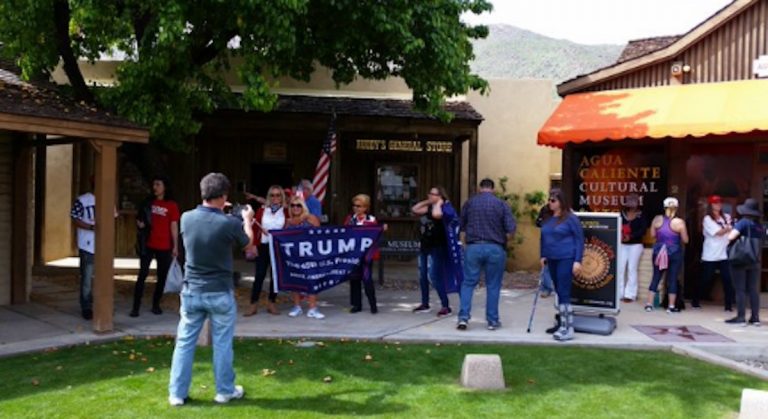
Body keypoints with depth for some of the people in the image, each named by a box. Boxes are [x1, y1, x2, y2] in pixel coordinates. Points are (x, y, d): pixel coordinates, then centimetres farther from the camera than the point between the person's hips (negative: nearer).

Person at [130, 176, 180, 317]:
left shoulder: (172, 205, -1)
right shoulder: (148, 202, 7)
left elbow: (174, 227, -2)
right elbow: (141, 219, 21)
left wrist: (175, 246, -5)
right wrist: (140, 223, -3)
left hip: (164, 247, -1)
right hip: (148, 245, 1)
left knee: (162, 276, 7)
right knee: (142, 275, -4)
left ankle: (156, 305, 20)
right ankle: (136, 307, -2)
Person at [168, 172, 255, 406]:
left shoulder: (186, 218, -8)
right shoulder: (230, 224, -18)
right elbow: (248, 245, 4)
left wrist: (220, 212, 26)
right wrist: (247, 220, 21)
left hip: (191, 291, 3)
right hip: (220, 293, -3)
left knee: (185, 342, 11)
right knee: (222, 344, 10)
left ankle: (177, 393, 16)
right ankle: (225, 391, 22)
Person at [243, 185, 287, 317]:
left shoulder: (286, 212, 2)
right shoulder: (262, 210, 4)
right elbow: (255, 228, 2)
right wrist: (254, 245, -7)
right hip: (263, 246, 0)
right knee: (259, 275, -1)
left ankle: (271, 303, 17)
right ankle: (253, 305, 5)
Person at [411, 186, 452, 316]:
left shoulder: (442, 209, -12)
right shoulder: (428, 208, 12)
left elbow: (436, 214, -34)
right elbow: (414, 210, 12)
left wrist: (438, 203, -16)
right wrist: (426, 202, 8)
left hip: (437, 248, -9)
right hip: (425, 247, 9)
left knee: (434, 277, -12)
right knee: (422, 276, 14)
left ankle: (446, 306, -7)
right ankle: (425, 304, 26)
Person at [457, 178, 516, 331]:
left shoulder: (469, 203, 5)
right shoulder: (501, 204, -2)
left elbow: (462, 226, 13)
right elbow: (511, 229, -7)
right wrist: (503, 240, 11)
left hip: (473, 247, 1)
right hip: (495, 248, -1)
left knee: (468, 283, 7)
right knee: (493, 286, 7)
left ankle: (463, 317, -2)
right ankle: (493, 321, 12)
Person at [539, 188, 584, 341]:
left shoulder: (570, 218, -9)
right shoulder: (547, 218, 10)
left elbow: (580, 239, -9)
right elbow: (543, 238, 20)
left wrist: (577, 261, -14)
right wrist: (543, 255, 12)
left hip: (566, 259, -7)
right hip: (552, 260, 7)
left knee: (564, 293, -9)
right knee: (559, 293, 11)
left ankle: (569, 329, -4)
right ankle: (563, 325, 21)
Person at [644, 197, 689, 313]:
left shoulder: (657, 219, -3)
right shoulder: (679, 222, -11)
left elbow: (653, 234, 6)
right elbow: (685, 240, -4)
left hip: (659, 250, 3)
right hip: (674, 253, -3)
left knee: (656, 277, 10)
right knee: (672, 278, 4)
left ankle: (649, 304, 9)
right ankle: (671, 306, 7)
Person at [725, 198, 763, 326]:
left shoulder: (743, 223, -11)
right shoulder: (760, 226, 7)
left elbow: (730, 237, -21)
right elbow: (761, 242, 12)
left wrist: (731, 230, -2)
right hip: (755, 262, 5)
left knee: (740, 290, -1)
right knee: (753, 290, 10)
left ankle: (741, 317, -1)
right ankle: (755, 317, 11)